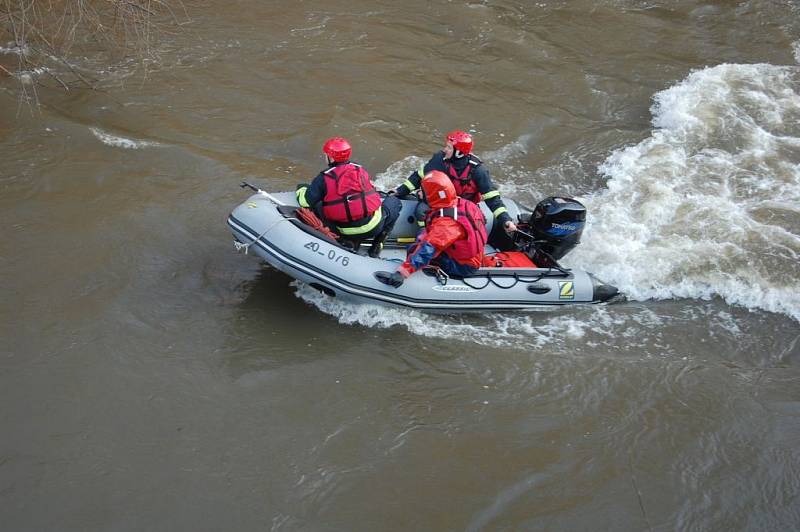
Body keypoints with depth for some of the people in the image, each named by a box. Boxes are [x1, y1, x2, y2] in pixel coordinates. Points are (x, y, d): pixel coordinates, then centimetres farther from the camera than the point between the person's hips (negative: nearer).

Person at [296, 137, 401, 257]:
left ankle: (350, 242, 8)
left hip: (346, 232, 0)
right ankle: (378, 243, 10)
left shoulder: (323, 178, -5)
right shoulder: (360, 170, 7)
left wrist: (301, 189, 18)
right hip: (374, 227, 0)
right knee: (394, 201, 26)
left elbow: (305, 201, -4)